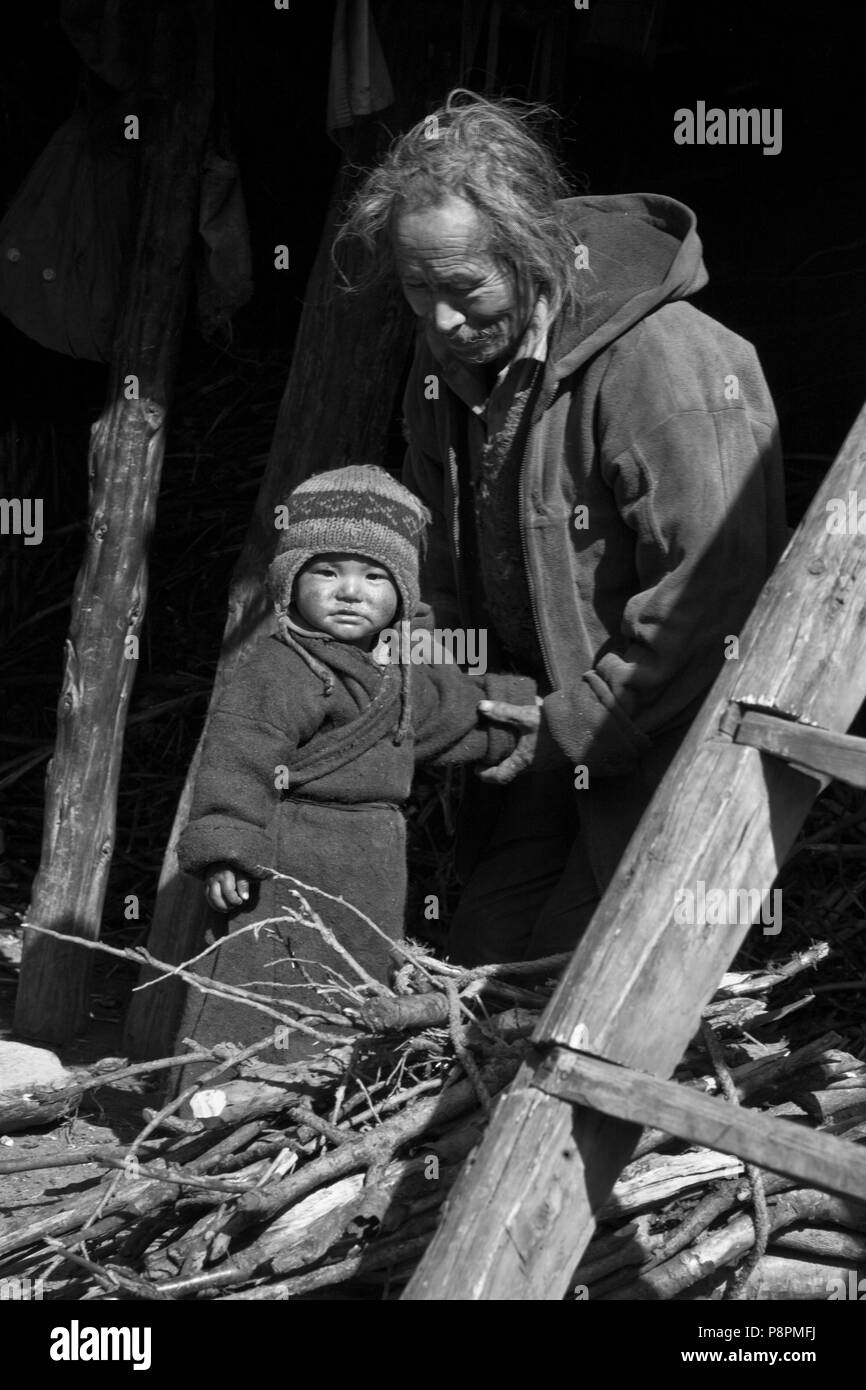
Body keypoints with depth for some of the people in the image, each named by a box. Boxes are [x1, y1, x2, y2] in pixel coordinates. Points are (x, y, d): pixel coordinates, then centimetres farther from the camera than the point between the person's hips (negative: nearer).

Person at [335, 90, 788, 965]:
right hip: (551, 736, 8)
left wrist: (577, 727, -20)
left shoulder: (668, 364, -26)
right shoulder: (449, 355, 1)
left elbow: (710, 597, -27)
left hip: (667, 732, -8)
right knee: (482, 964, 10)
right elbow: (436, 539, 15)